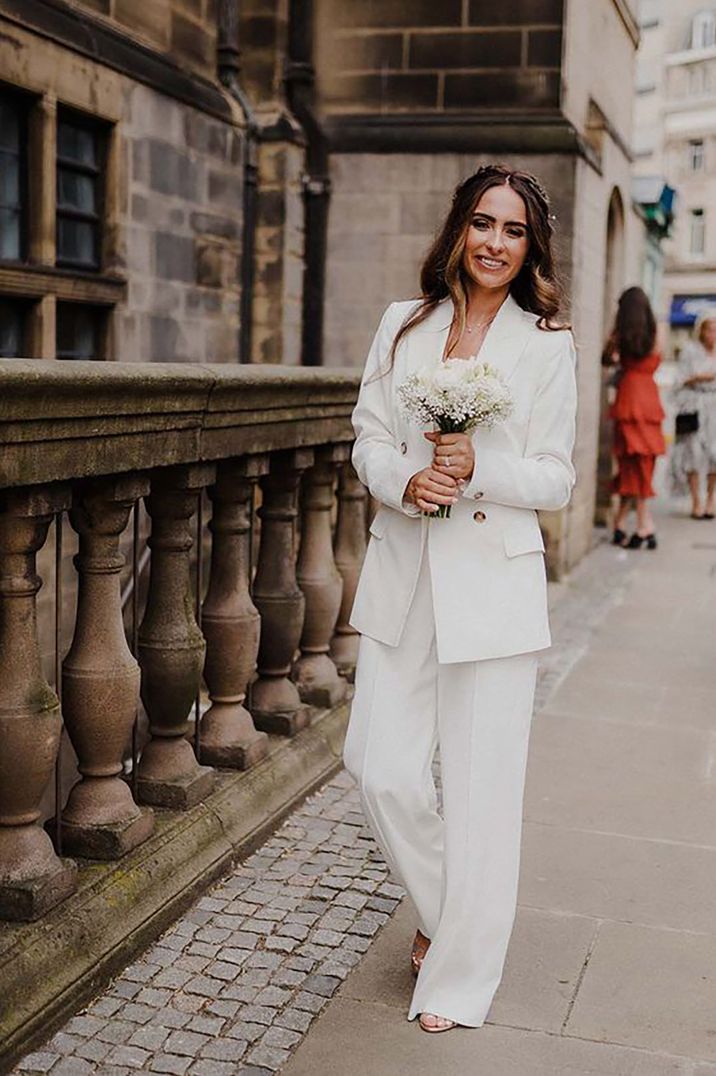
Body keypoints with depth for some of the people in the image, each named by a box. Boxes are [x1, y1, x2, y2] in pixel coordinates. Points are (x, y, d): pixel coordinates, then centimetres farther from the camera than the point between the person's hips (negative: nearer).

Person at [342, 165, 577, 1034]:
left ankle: (461, 977, 19)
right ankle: (441, 911, 31)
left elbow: (554, 479, 0)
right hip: (402, 574, 3)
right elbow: (368, 437, 8)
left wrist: (479, 469, -18)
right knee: (383, 772, 1)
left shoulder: (546, 345, 1)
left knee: (480, 786, 1)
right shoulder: (403, 324, 9)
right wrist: (407, 482, -13)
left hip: (493, 580, -3)